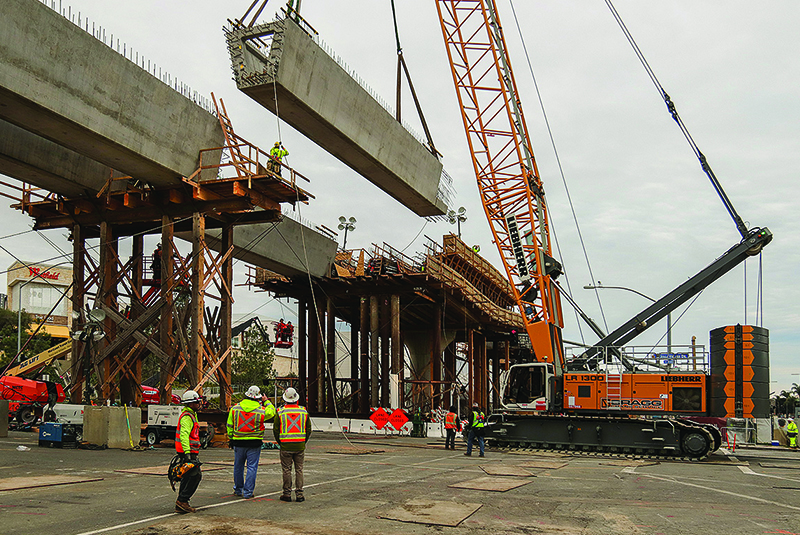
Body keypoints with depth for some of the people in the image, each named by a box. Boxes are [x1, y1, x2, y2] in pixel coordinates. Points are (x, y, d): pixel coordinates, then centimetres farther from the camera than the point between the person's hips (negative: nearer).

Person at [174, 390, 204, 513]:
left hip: (188, 452, 11)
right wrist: (187, 452, -36)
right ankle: (182, 500, -8)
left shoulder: (191, 415, 20)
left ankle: (180, 505, 15)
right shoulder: (187, 417, -15)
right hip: (189, 452, -11)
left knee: (187, 477, 12)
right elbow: (184, 435, -27)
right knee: (196, 475, -10)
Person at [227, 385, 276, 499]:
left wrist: (230, 439, 15)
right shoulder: (261, 410, -7)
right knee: (252, 467, 4)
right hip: (254, 443, -2)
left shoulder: (235, 408, 0)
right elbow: (272, 412, 14)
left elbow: (229, 425, 5)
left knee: (238, 466, 16)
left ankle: (238, 489, 29)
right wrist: (267, 402, 24)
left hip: (238, 442, 3)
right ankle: (248, 492, 4)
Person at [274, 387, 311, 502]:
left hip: (285, 446, -2)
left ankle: (287, 494, 9)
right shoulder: (304, 411, 3)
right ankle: (299, 494, 7)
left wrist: (280, 442, 12)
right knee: (299, 470, 8)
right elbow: (308, 430, 7)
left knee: (287, 470, 5)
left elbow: (275, 430, 0)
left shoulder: (280, 412, -4)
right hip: (300, 447, 2)